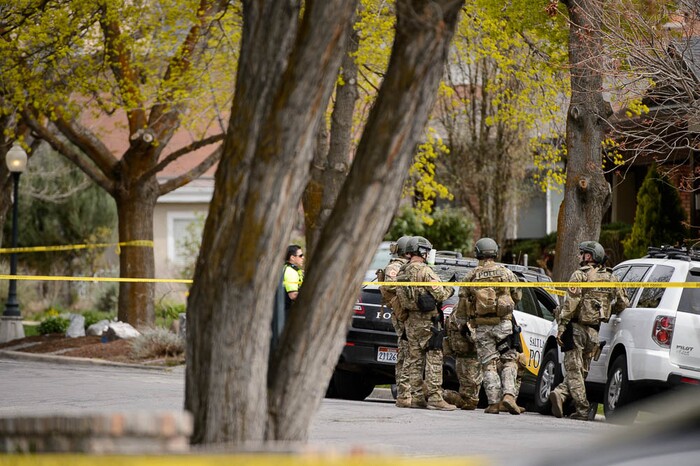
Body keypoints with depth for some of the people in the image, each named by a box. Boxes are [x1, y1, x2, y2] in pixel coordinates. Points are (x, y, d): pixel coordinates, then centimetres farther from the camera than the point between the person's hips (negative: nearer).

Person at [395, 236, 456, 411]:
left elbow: (399, 298, 14)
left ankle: (417, 396, 11)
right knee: (433, 359, -6)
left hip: (410, 322, 8)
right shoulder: (424, 271, -13)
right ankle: (435, 397, -9)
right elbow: (440, 294, -14)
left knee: (414, 359, 10)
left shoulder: (401, 272, 11)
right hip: (427, 321, -8)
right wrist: (450, 288, 4)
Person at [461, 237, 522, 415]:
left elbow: (463, 300, 1)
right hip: (504, 323, 0)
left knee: (489, 364, 4)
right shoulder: (506, 273, 1)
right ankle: (508, 394, -12)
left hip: (482, 326, 0)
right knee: (509, 361, 6)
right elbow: (517, 295, 7)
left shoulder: (471, 276, 1)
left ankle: (494, 402, -2)